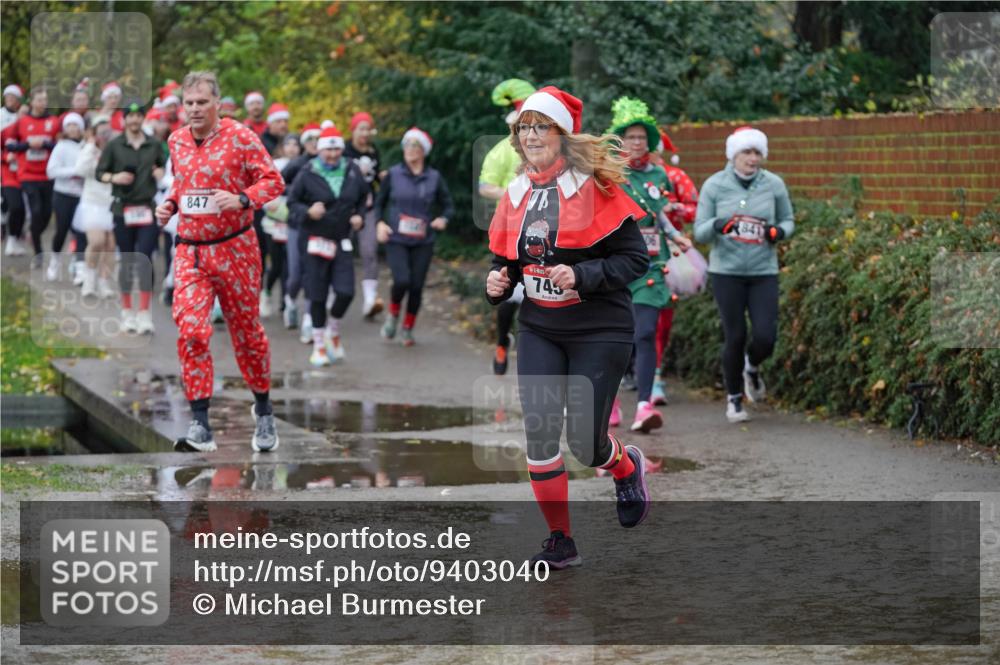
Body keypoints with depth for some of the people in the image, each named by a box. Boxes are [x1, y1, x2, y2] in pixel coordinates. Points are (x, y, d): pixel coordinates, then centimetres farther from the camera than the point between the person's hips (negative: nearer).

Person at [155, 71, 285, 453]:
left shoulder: (240, 137, -8)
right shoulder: (177, 141, 8)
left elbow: (273, 181, -8)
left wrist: (241, 199, -25)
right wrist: (169, 203, 5)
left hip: (235, 247, -3)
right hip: (190, 250, 3)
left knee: (246, 332, 8)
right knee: (190, 330, -14)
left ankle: (263, 412, 31)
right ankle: (200, 427, -15)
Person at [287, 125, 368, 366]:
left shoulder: (352, 171, 2)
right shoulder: (308, 174, -8)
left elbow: (363, 197, 17)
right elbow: (292, 201, -3)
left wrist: (359, 215, 0)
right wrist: (308, 212, -21)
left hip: (342, 240, 3)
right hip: (315, 240, -3)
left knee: (346, 292, -7)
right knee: (317, 295, 1)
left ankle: (333, 332, 21)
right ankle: (319, 345, 14)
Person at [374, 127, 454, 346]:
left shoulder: (434, 178, 3)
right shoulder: (393, 174, 2)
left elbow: (448, 206, 9)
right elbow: (379, 202, 12)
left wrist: (443, 219, -13)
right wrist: (380, 223, -5)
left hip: (423, 242, 1)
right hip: (396, 239, -1)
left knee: (416, 286, 1)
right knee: (402, 281, -19)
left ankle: (407, 329, 21)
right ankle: (393, 315, 11)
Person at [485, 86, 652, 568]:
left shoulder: (594, 186, -11)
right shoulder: (516, 194, 6)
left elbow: (635, 259, -12)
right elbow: (506, 257, 19)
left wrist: (580, 276, -23)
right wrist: (497, 282, -3)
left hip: (599, 332, -5)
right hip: (539, 331, 5)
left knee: (584, 442, -2)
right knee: (539, 431, -7)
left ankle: (626, 467, 35)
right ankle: (560, 542, 6)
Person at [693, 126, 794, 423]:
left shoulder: (774, 185, 1)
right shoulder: (714, 185, -2)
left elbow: (788, 220, 14)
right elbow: (699, 232, -1)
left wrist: (780, 231, -9)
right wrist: (717, 226, -23)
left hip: (764, 272, 1)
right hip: (726, 272, -1)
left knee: (766, 337, -8)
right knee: (735, 337, 0)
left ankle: (752, 367, 29)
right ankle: (734, 398, 20)